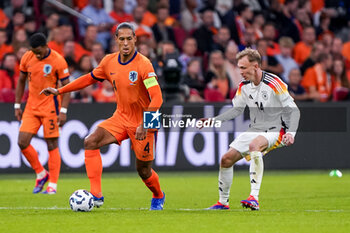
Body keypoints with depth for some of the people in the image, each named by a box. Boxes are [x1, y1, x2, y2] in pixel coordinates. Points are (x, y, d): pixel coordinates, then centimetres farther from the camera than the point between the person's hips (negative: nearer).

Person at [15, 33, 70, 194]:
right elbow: (21, 81, 14)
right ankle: (41, 174, 15)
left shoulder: (58, 61, -12)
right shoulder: (27, 58, 2)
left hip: (50, 107, -5)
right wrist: (17, 105, 11)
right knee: (23, 142, -4)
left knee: (52, 145, -3)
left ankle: (52, 185, 3)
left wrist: (63, 111, -15)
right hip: (31, 106, 5)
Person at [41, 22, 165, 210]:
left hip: (143, 123, -5)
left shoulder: (143, 64, -20)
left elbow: (157, 98, -25)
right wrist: (59, 91, 15)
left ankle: (158, 197, 38)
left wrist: (144, 125, -33)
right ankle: (96, 195, -21)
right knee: (90, 142, -18)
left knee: (143, 170, 4)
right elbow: (90, 78, 15)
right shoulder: (109, 62, -2)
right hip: (121, 117, 5)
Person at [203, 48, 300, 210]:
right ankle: (223, 202, 18)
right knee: (226, 159, -2)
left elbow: (293, 110, -14)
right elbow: (236, 110, 17)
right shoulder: (244, 86, 3)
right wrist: (214, 120, 5)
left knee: (255, 144, -38)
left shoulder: (274, 83, -16)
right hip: (255, 130, 7)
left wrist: (291, 133, -27)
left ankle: (254, 198, -44)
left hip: (275, 131, -7)